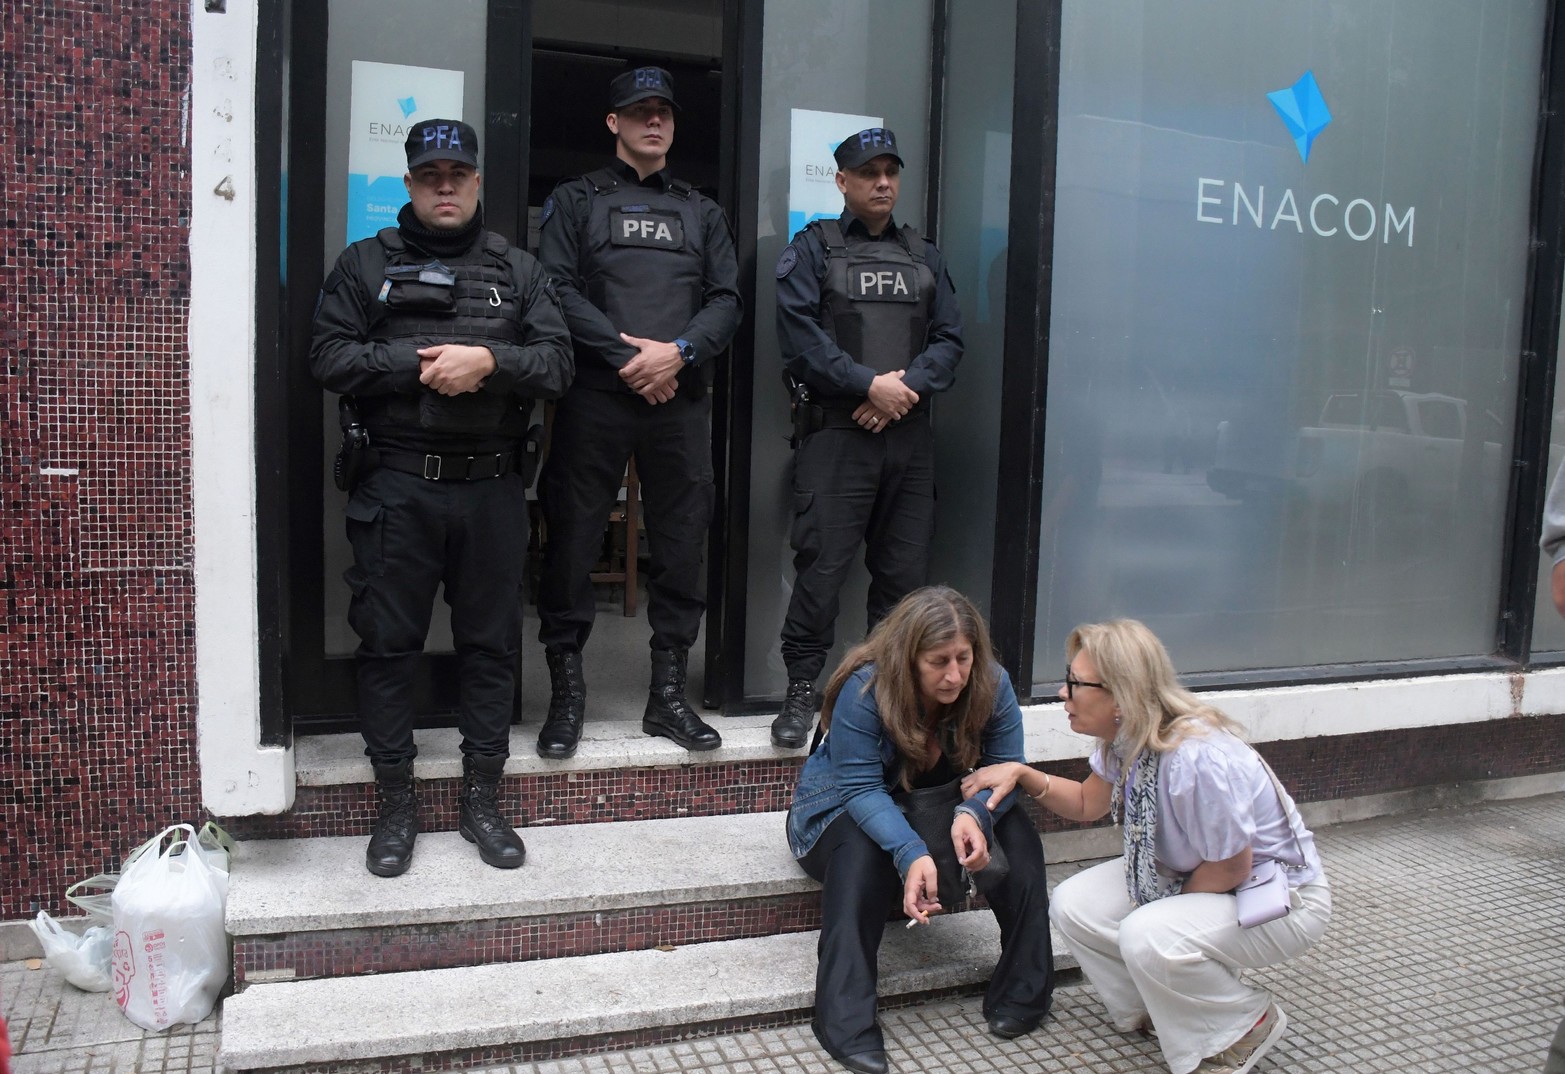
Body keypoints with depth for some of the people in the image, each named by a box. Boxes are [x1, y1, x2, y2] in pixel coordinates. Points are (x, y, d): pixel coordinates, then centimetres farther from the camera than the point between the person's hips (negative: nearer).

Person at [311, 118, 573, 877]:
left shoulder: (518, 270, 12)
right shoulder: (366, 264, 9)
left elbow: (557, 363, 2)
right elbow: (329, 357, -3)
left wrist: (489, 361, -15)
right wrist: (422, 364, -13)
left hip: (491, 488, 2)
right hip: (395, 488, -1)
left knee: (490, 642, 8)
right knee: (388, 643, 3)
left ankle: (482, 799, 21)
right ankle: (396, 804, 18)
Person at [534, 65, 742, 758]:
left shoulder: (701, 212, 20)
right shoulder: (576, 201, 10)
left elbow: (726, 301, 9)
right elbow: (559, 290, -4)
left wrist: (679, 352, -9)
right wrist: (629, 358, -13)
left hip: (681, 399, 3)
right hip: (595, 396, -3)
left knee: (681, 544, 4)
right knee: (573, 540, -2)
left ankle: (668, 694, 15)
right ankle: (566, 694, 10)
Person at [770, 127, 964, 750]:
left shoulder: (924, 257, 20)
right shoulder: (812, 249, 7)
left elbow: (948, 340, 10)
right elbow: (801, 336, -6)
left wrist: (908, 387, -8)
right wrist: (870, 384, -13)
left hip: (909, 435, 4)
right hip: (835, 434, -4)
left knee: (905, 569, 6)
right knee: (822, 564, -7)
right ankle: (801, 692, 2)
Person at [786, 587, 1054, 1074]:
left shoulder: (991, 683, -18)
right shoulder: (864, 689, -30)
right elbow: (862, 789, -31)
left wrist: (975, 814, -41)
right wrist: (911, 853, -47)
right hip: (846, 810, -3)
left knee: (1016, 833, -23)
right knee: (862, 852, -38)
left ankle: (1023, 991, -13)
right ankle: (844, 1020, -37)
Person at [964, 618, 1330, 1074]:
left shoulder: (1198, 758, -36)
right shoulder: (1125, 737, -9)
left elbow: (1231, 867, -23)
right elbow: (1087, 804, 9)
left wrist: (1173, 906, -7)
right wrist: (1023, 775, -7)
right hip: (1190, 876, 8)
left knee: (1147, 935, -32)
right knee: (1073, 905, -7)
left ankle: (1249, 1023, -3)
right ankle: (1160, 1009, 16)